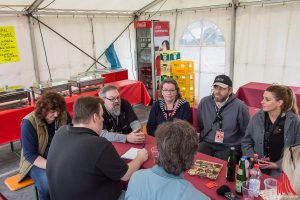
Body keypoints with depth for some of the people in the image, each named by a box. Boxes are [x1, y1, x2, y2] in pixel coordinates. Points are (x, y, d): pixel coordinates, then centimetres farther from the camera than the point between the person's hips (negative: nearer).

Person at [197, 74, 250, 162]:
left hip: (230, 147, -2)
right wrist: (201, 140, 11)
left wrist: (240, 148, -2)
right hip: (207, 143, 3)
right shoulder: (204, 102, 5)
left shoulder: (240, 106, -6)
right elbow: (199, 126, 19)